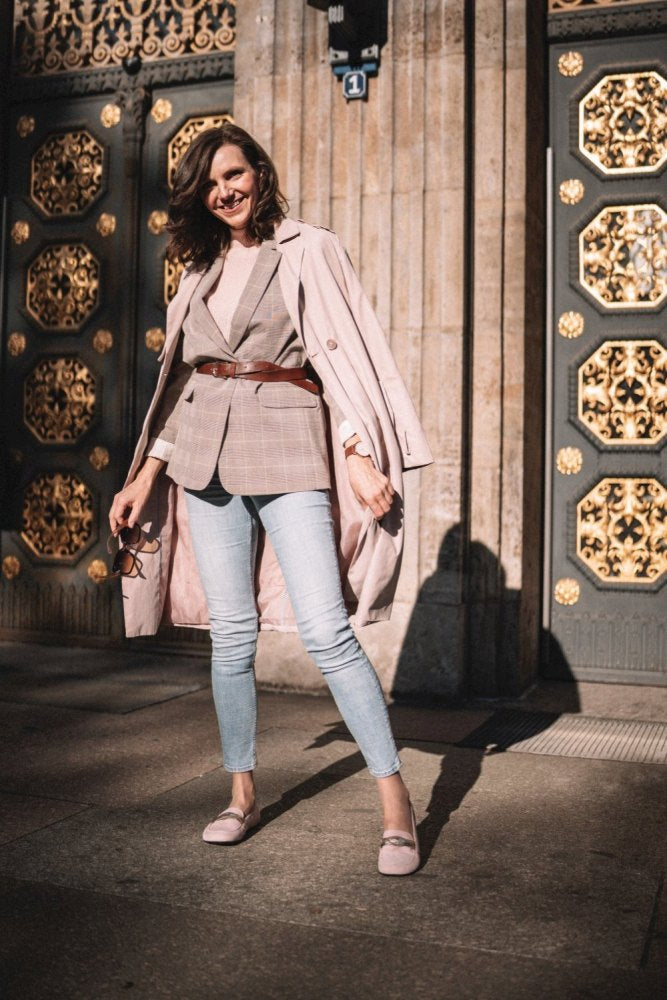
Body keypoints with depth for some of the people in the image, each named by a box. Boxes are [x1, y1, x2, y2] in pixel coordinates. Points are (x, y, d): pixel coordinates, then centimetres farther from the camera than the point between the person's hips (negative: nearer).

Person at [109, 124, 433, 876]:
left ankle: (397, 805, -4)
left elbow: (340, 353, -4)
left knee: (325, 630, -12)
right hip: (206, 456, 5)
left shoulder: (308, 250, 4)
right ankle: (243, 795, 19)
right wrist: (146, 475, 16)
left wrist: (362, 457, -16)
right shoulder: (201, 270, 17)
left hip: (287, 452, -5)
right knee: (232, 632, 5)